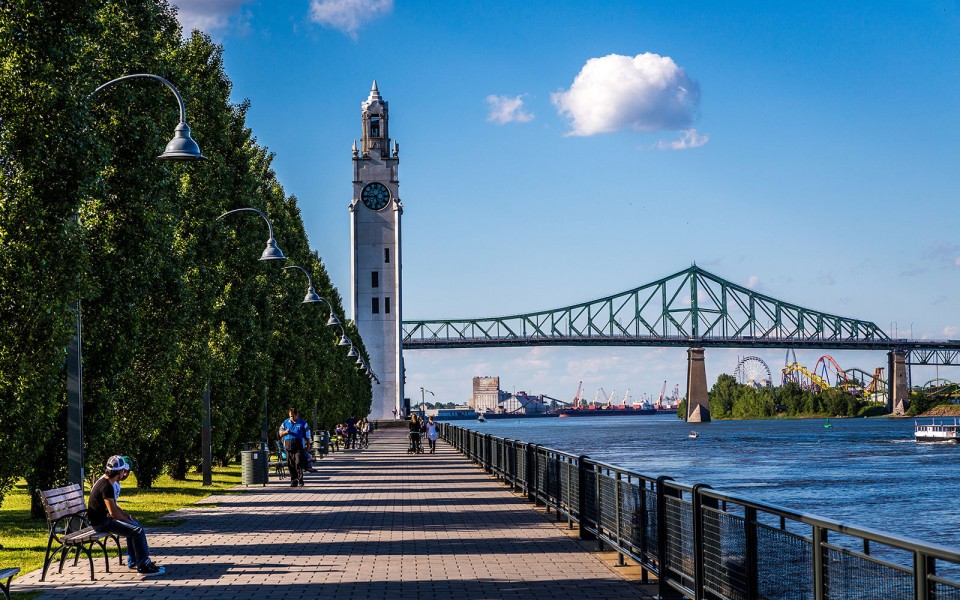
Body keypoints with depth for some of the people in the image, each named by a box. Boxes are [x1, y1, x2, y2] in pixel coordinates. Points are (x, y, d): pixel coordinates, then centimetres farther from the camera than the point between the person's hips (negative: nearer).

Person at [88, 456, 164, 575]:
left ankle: (135, 561, 24)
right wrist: (127, 519, -8)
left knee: (134, 525, 22)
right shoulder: (106, 486, -22)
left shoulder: (106, 482, 11)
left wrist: (127, 516, 12)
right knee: (138, 530, -17)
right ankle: (143, 566, -14)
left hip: (104, 518, 11)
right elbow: (113, 512, -24)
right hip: (102, 522, -11)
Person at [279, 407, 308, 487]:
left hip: (299, 445, -3)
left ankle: (300, 479, -10)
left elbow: (307, 435, 10)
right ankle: (293, 481, 6)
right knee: (290, 465, 1)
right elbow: (280, 432, 13)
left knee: (298, 462, -14)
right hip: (288, 445, 3)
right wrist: (285, 432, -10)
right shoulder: (285, 423, 14)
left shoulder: (302, 423, 8)